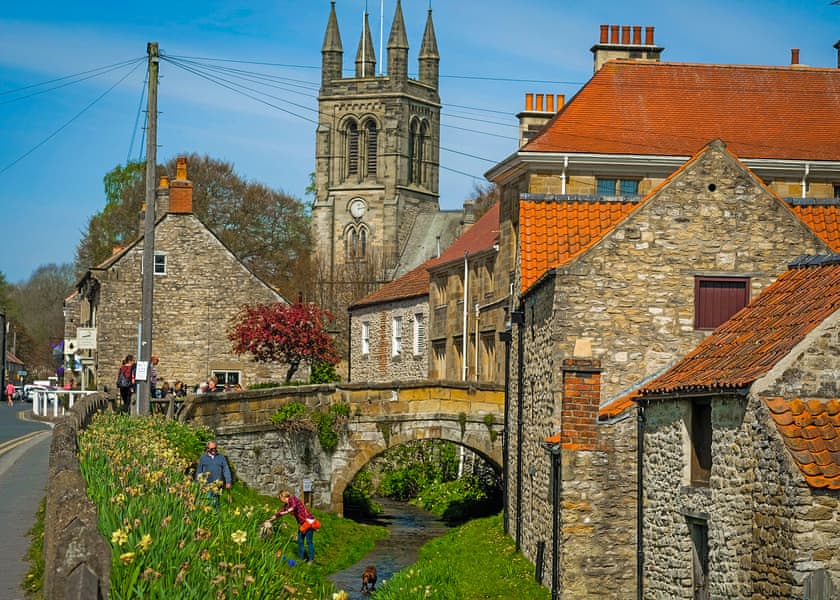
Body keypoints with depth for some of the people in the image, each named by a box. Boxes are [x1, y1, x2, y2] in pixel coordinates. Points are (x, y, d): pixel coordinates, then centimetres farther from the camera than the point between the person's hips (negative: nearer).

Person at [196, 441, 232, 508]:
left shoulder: (221, 457, 9)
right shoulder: (203, 458, 8)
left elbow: (226, 470, 6)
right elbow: (198, 471, 12)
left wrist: (228, 482, -2)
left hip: (217, 484, 1)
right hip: (206, 484, -1)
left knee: (215, 501, 1)